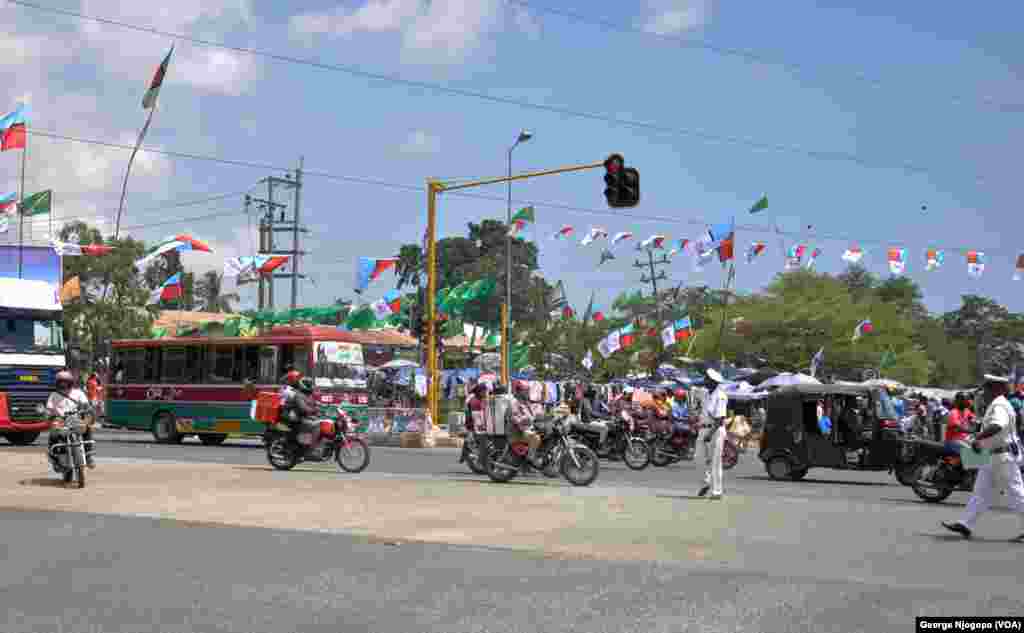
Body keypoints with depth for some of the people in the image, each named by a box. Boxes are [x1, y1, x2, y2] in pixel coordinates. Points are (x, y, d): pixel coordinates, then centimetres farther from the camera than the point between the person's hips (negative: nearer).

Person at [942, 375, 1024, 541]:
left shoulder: (999, 406, -19)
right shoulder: (996, 405, 14)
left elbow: (997, 426, -37)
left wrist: (977, 438, -37)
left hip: (1002, 457, -11)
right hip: (993, 457, 11)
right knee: (981, 492, 9)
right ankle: (965, 525, 11)